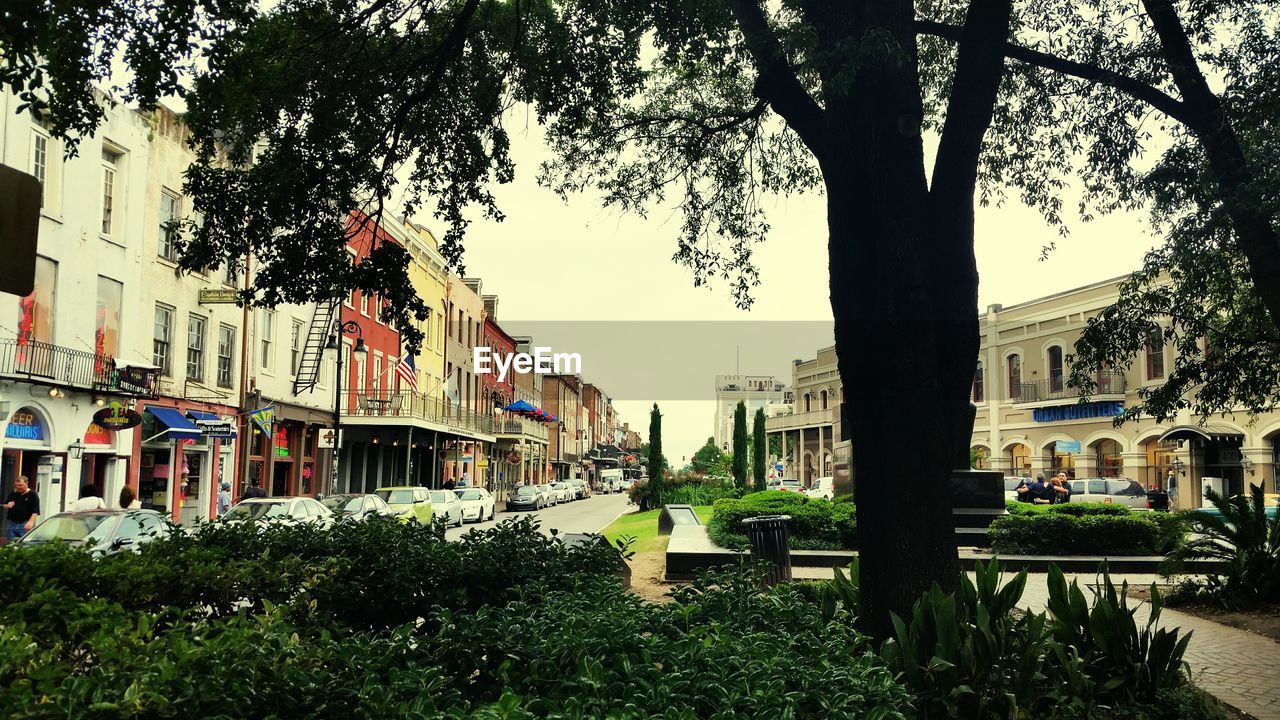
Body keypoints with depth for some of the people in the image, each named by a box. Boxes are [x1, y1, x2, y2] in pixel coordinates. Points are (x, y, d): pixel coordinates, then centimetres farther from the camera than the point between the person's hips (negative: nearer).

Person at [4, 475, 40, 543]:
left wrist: (31, 522, -26)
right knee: (11, 544, 7)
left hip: (25, 525, -6)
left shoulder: (32, 495, -5)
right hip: (12, 524, 6)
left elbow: (35, 511, -12)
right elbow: (5, 506, 25)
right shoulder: (13, 494, 14)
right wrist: (7, 506, 0)